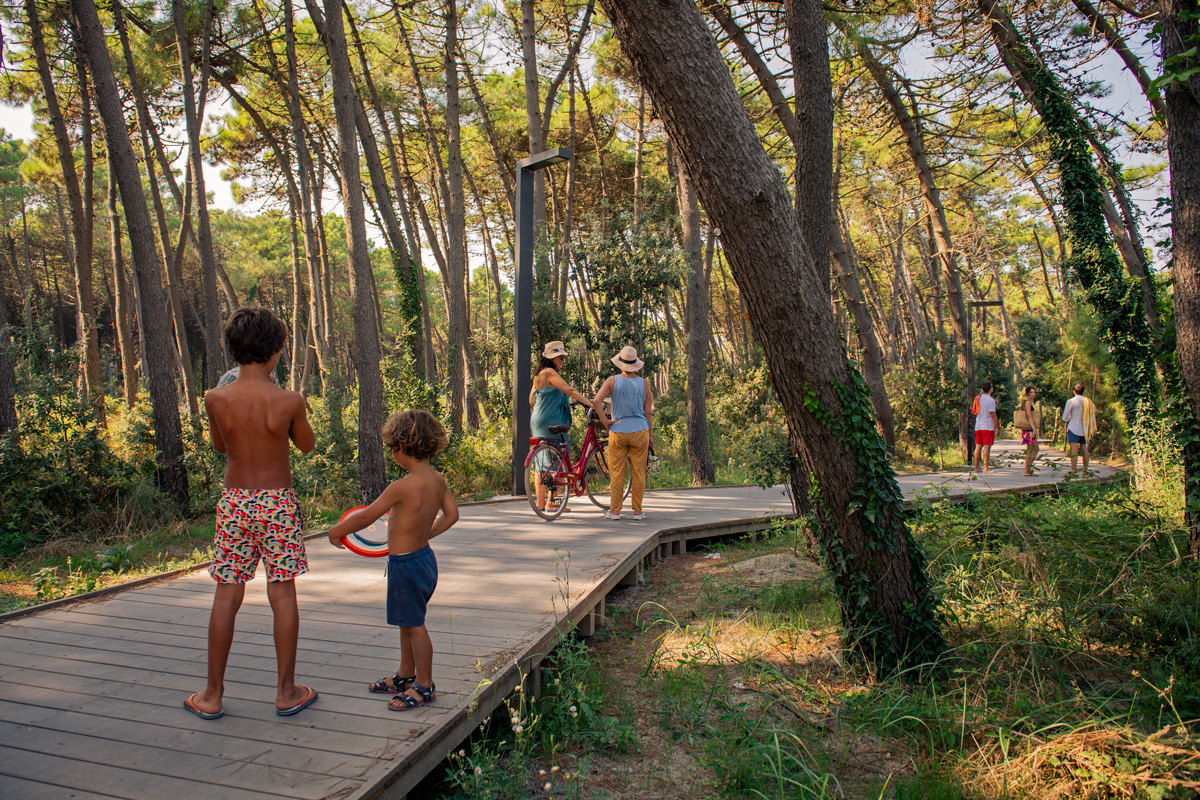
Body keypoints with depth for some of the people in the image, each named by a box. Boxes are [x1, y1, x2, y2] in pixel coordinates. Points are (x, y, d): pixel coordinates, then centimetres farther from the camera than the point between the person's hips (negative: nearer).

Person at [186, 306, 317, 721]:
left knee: (227, 597, 10)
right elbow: (307, 444, 4)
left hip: (234, 502, 2)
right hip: (278, 502, -2)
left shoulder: (215, 399, -9)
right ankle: (287, 692, 17)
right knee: (282, 594, 7)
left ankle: (212, 695, 21)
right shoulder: (289, 401, -14)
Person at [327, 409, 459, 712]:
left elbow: (366, 516, -16)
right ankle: (406, 676, 38)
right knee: (407, 622, 22)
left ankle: (424, 686, 19)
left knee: (414, 625, 6)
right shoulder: (438, 479, -2)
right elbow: (451, 514, 11)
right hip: (424, 555, 9)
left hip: (406, 564, -9)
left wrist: (337, 531, -1)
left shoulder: (402, 487, -26)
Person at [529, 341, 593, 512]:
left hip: (539, 423, 10)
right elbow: (570, 391, -21)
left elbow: (532, 401, 21)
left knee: (542, 465, 12)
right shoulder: (550, 373, -14)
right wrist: (590, 403, -18)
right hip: (550, 423, -10)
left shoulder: (539, 375, 16)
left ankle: (540, 502, 16)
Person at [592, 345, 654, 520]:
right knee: (638, 472, 7)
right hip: (640, 432, 1)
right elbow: (648, 412, 3)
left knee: (617, 473, 5)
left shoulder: (612, 381, -3)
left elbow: (596, 401, -15)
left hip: (618, 432, -1)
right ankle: (638, 511, 12)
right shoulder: (644, 383, 1)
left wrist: (604, 421, -6)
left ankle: (614, 511, 9)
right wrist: (651, 435, 11)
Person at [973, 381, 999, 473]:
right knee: (987, 447, -6)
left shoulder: (978, 398, 10)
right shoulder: (990, 400, -12)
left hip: (978, 426, 7)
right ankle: (986, 468, -7)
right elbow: (992, 415, -15)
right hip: (987, 427, -7)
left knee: (978, 447, 10)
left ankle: (977, 467, 14)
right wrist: (997, 427, -10)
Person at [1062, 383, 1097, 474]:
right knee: (1085, 450, 9)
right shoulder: (1089, 402, 7)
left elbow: (1065, 418, -5)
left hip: (1074, 429, -5)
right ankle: (1085, 470, 13)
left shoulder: (1071, 401, -8)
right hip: (1085, 430, 5)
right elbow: (1092, 417, 11)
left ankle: (1073, 471, -10)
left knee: (1074, 451, -7)